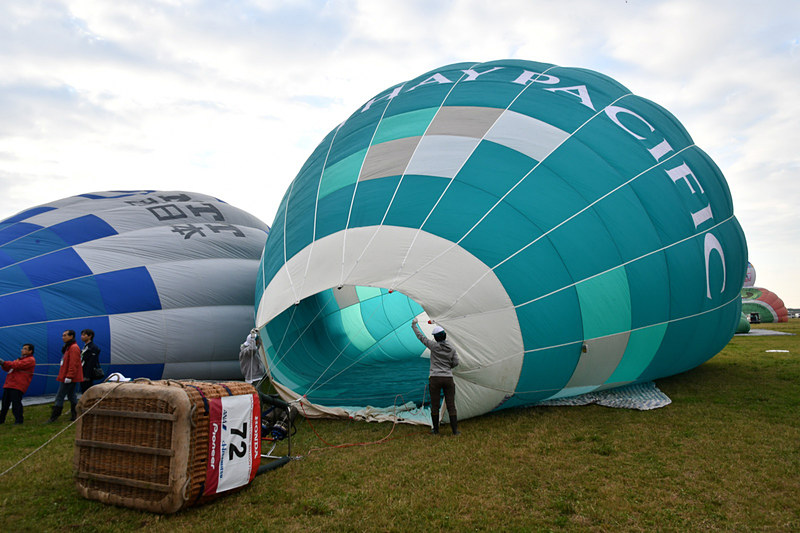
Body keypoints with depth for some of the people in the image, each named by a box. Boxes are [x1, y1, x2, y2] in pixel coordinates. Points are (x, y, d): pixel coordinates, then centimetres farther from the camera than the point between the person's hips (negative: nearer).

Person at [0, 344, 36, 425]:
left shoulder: (30, 360, -3)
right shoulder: (20, 359, 27)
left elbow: (18, 365, -16)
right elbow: (8, 368, 23)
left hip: (18, 386, -9)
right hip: (9, 384, 9)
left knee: (16, 403, -11)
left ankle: (18, 420, -4)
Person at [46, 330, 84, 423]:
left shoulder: (73, 348, -16)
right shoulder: (68, 347, 18)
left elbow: (73, 364, -23)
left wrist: (69, 376, -25)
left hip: (68, 378, -11)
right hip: (70, 378, 11)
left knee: (59, 397, -6)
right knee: (71, 395, 13)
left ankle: (53, 417, 0)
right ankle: (74, 415, 18)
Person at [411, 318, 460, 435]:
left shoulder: (434, 346, -6)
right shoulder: (452, 348, 2)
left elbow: (421, 337, 4)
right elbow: (455, 363, 4)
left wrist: (414, 325, 18)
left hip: (435, 378, -2)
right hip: (448, 378, 2)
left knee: (435, 405, 8)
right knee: (451, 405, 5)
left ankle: (435, 430, 16)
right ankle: (455, 430, 6)